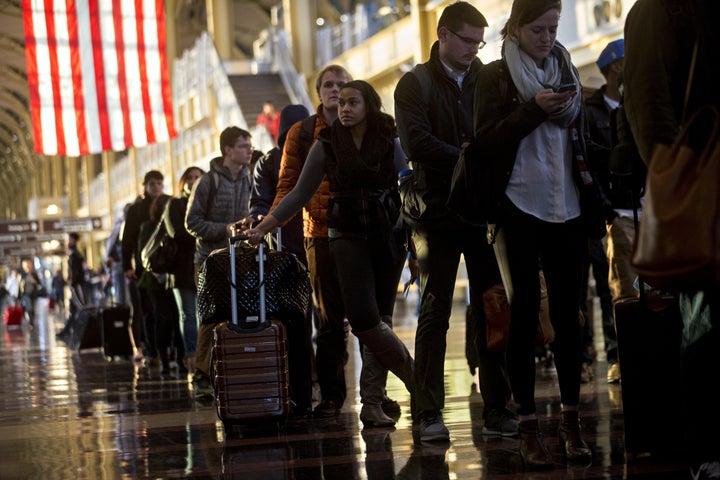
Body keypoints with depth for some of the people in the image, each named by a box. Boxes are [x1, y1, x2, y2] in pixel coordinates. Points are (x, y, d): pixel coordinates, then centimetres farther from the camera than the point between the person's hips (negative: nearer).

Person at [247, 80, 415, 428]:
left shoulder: (390, 142, 3)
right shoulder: (326, 144, 4)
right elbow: (300, 193, 6)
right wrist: (265, 226, -2)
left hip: (388, 235, 0)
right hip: (348, 238, 0)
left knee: (380, 319, -2)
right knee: (364, 319, -13)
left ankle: (373, 402, 2)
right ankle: (415, 379, 2)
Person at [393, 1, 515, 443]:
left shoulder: (486, 81, 12)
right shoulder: (415, 85, 3)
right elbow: (416, 142, -11)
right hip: (439, 212, -3)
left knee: (492, 312, 2)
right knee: (435, 313, -1)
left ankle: (497, 407, 6)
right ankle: (430, 412, 1)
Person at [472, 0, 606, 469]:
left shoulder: (566, 70, 12)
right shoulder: (496, 76, 0)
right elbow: (486, 141, -9)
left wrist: (592, 202, 12)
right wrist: (534, 110, -19)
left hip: (566, 210, 4)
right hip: (520, 208, -4)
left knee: (567, 311, 4)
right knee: (525, 311, -2)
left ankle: (572, 419, 9)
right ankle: (529, 426, 2)